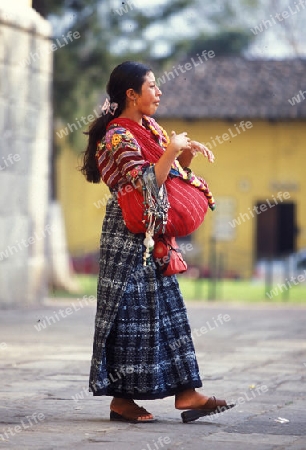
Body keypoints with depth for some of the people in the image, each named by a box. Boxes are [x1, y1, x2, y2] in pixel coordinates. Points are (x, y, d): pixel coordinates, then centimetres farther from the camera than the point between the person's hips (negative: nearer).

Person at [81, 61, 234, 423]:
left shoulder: (150, 128, 11)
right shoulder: (118, 136, -15)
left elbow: (177, 165, 22)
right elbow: (147, 183, -25)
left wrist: (189, 149, 2)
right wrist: (172, 149, -18)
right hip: (128, 236, -9)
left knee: (167, 309, 7)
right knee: (130, 313, -4)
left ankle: (185, 392, 9)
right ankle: (122, 399, 3)